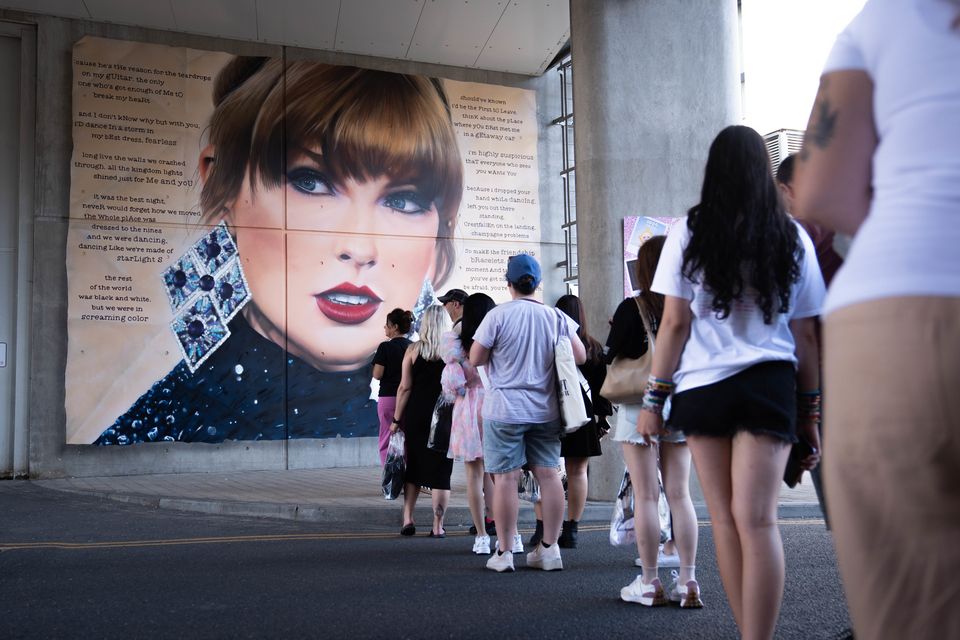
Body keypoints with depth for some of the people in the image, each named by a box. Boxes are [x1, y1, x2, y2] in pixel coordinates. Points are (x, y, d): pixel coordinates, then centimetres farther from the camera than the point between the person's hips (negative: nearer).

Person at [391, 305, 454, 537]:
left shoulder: (413, 349, 0)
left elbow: (405, 387, -2)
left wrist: (397, 419, 5)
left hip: (415, 415, 1)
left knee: (413, 468, 15)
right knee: (440, 472, 4)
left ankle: (408, 519, 11)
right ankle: (438, 526, 4)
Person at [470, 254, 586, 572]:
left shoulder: (498, 315, -8)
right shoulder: (557, 317, 2)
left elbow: (475, 359, -5)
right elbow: (580, 357, 4)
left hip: (504, 409, -3)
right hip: (545, 409, 4)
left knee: (505, 477, 1)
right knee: (548, 474, 7)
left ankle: (504, 552, 6)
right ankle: (549, 549, 13)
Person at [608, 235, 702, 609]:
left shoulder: (632, 309, -9)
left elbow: (613, 361, -5)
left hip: (640, 409, -3)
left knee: (646, 496, 1)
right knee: (679, 495, 8)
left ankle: (649, 583, 6)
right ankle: (688, 583, 10)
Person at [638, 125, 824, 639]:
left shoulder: (689, 233, 2)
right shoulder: (792, 237, 7)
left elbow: (674, 323, -2)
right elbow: (805, 334, 6)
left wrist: (653, 398, 3)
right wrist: (809, 409, 12)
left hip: (703, 385, -1)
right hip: (771, 385, 1)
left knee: (726, 519, 8)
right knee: (756, 518, -4)